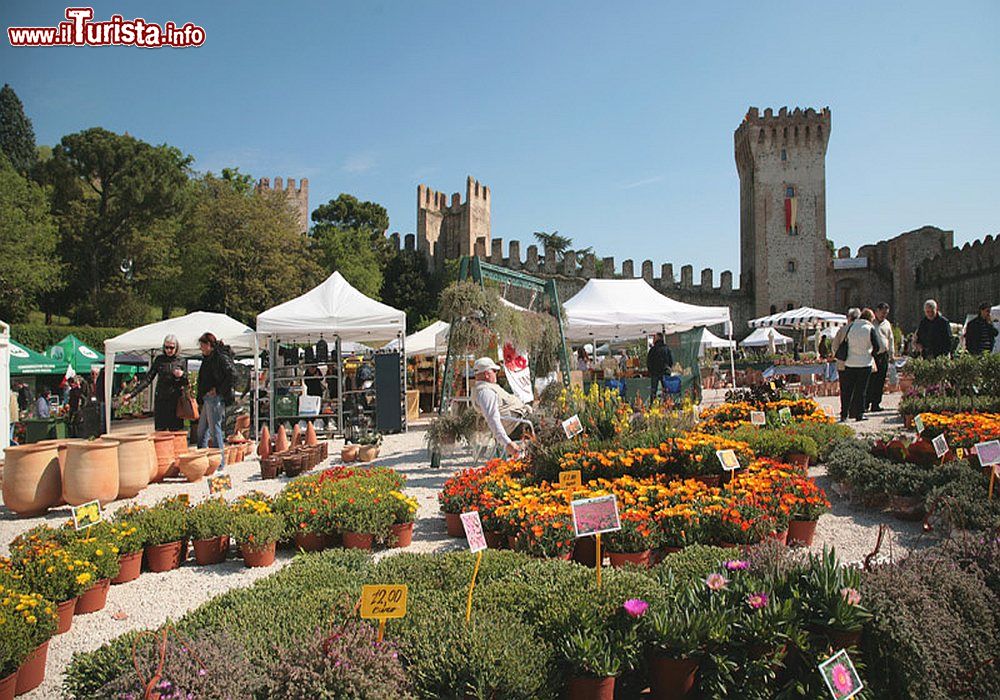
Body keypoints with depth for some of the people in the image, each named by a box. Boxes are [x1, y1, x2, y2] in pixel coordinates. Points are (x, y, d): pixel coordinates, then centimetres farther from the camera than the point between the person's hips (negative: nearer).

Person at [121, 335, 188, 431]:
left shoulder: (180, 362, 5)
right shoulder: (159, 359, 5)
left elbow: (186, 383, 10)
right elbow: (148, 378, 3)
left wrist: (182, 375, -12)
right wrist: (131, 393, -5)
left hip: (176, 400, -1)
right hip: (161, 400, 1)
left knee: (176, 430, -1)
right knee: (160, 430, 1)